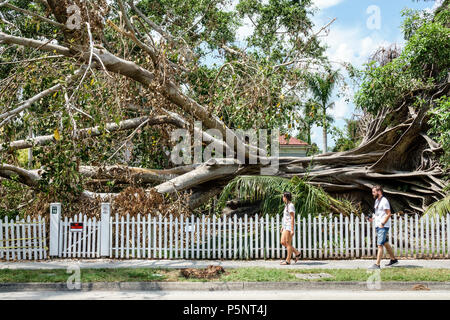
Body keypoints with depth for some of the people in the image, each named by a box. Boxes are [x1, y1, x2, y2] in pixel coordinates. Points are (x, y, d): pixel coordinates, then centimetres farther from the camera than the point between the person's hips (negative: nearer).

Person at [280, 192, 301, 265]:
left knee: (288, 243, -6)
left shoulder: (290, 205, -13)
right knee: (283, 242, 6)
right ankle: (297, 253, 15)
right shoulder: (286, 205, 16)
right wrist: (282, 227, 22)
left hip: (289, 226, -10)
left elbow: (292, 218, -17)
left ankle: (288, 260, -1)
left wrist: (292, 230, -20)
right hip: (285, 226, 10)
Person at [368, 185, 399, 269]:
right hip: (378, 226, 10)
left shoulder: (384, 201, -13)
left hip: (383, 227, -10)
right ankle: (393, 259, 29)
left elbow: (388, 214, -17)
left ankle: (377, 264, -13)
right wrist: (373, 218, 8)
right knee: (385, 243, 17)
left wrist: (382, 224, -20)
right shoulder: (377, 200, 15)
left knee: (380, 245, -12)